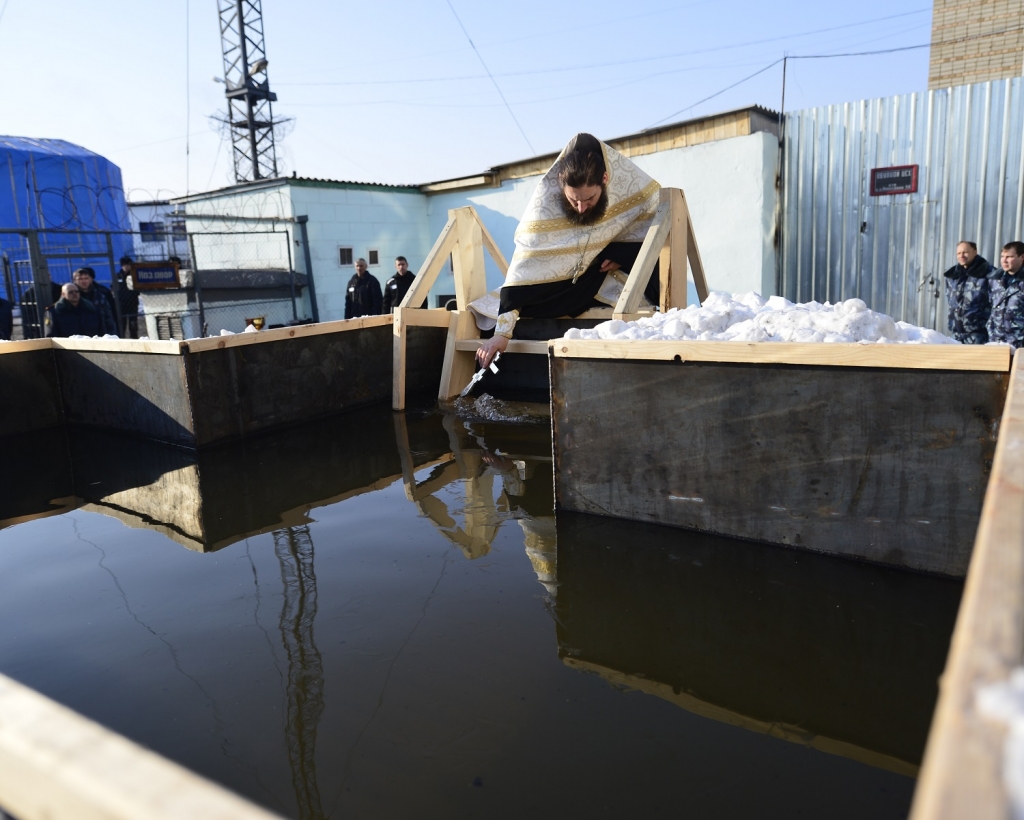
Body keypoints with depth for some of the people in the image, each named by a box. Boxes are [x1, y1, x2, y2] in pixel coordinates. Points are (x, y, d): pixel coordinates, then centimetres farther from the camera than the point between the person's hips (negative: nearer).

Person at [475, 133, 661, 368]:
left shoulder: (629, 181, -30)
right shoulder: (545, 199, -31)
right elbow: (526, 264, -32)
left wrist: (625, 255, -26)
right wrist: (502, 332, -37)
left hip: (613, 262, 0)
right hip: (568, 275, 1)